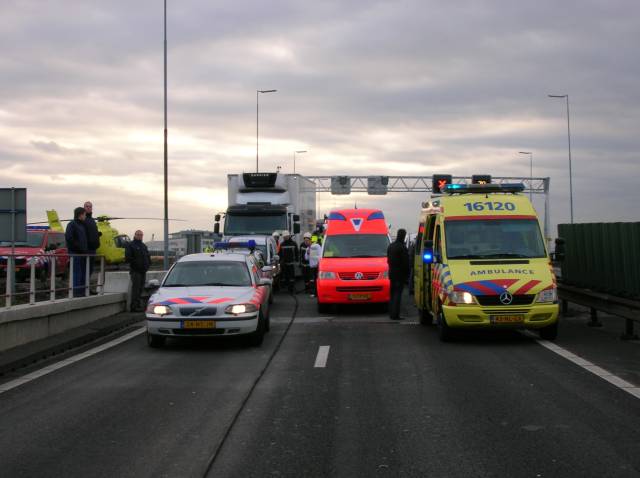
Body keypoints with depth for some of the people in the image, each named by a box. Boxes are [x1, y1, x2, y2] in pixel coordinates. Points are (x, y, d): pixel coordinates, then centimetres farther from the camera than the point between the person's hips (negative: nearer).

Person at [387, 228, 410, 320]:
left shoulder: (390, 246, 10)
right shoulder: (402, 247, -16)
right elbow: (406, 262, -15)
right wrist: (407, 274, -6)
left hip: (392, 273, 8)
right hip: (400, 274, -8)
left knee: (392, 293, 14)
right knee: (397, 294, -7)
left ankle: (391, 313, 16)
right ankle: (395, 315, -10)